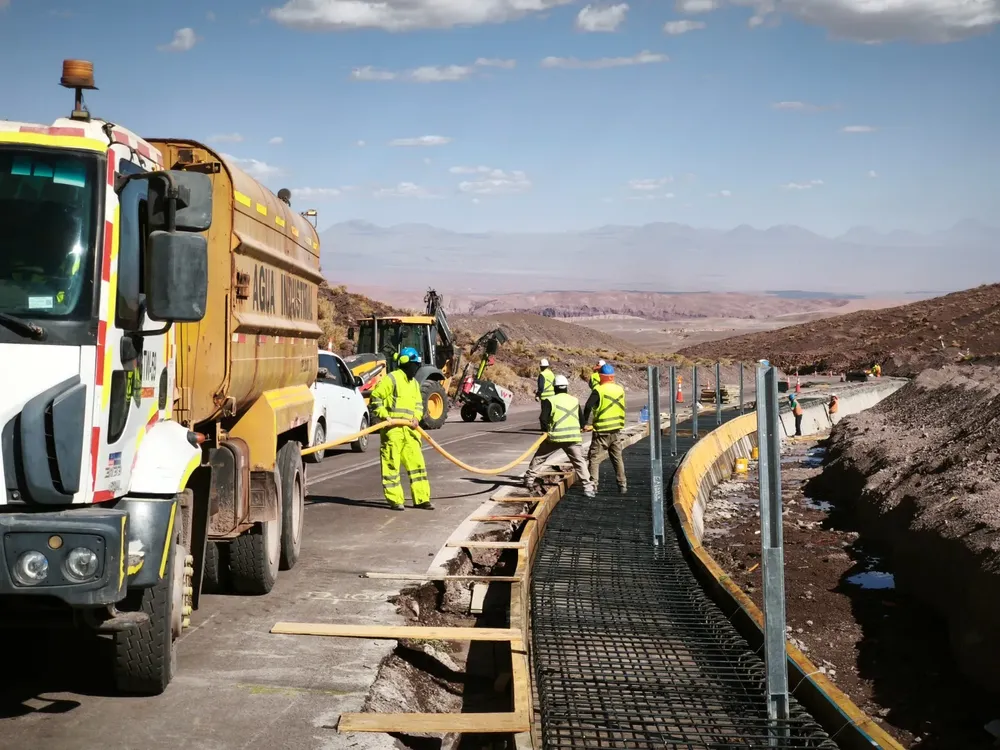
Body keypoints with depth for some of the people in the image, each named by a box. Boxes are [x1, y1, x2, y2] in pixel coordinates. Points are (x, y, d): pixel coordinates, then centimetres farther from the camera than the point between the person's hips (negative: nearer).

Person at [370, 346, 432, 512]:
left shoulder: (414, 383, 19)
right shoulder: (391, 379, -6)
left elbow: (419, 404, 24)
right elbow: (376, 397, -7)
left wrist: (416, 417, 5)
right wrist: (383, 415, -17)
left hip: (409, 430, 8)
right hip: (392, 429, -7)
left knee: (417, 463, 6)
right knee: (392, 464, -3)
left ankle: (421, 499, 11)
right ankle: (394, 500, 2)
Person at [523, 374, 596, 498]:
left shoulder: (550, 401, 0)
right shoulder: (575, 400, 12)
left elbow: (544, 418, -6)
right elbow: (581, 418, 14)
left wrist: (547, 429, 11)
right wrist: (580, 428, 33)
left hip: (555, 436, -2)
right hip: (574, 436, 2)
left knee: (538, 457, 16)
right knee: (579, 461, 6)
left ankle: (529, 479, 20)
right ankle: (588, 486, -5)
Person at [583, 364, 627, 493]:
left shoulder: (598, 390, -14)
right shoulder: (620, 389, 4)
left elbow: (588, 406, -22)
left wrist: (585, 422, -10)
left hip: (601, 430, -5)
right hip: (616, 429, 5)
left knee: (594, 457, 4)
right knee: (618, 458, 15)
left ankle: (593, 485, -3)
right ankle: (622, 485, 17)